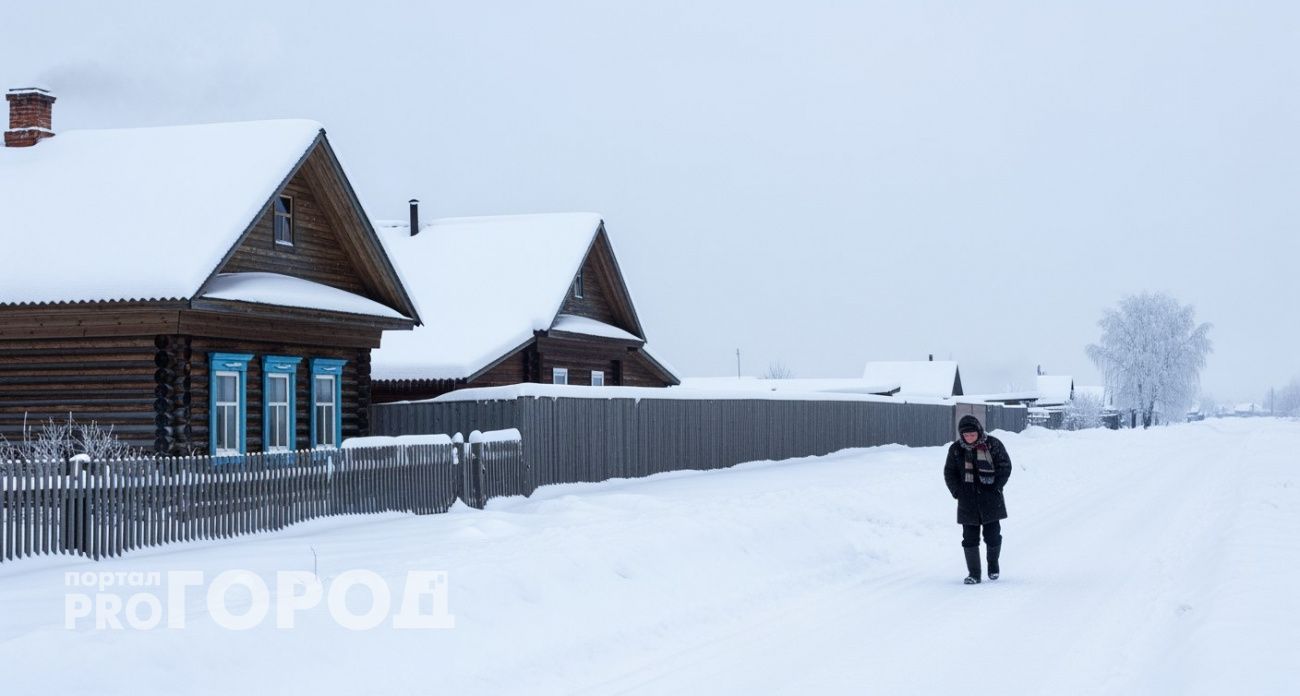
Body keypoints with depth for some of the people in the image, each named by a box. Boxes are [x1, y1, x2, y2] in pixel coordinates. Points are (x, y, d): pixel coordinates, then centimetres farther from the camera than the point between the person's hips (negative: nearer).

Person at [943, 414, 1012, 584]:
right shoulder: (956, 449, 2)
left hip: (991, 499, -2)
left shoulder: (993, 445, -4)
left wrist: (996, 487, -8)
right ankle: (974, 573, 7)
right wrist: (957, 491, -2)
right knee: (969, 538, -1)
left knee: (993, 535, 1)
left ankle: (993, 563, 28)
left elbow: (1005, 466, 0)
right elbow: (949, 472, 10)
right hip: (967, 501, 2)